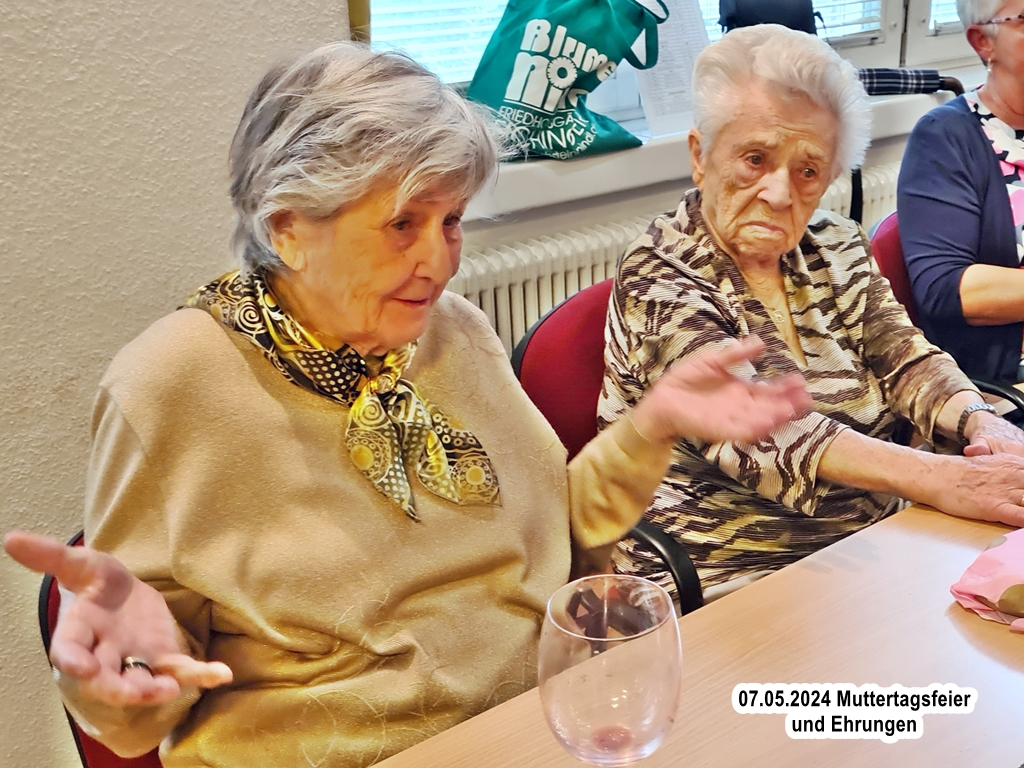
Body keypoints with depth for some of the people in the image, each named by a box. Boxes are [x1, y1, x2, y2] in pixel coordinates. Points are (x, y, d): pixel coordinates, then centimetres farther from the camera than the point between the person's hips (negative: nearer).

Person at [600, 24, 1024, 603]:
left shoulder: (837, 248, 9)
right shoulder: (657, 277, -12)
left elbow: (907, 359, 7)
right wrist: (939, 478, -32)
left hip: (872, 545, 7)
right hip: (732, 576, -6)